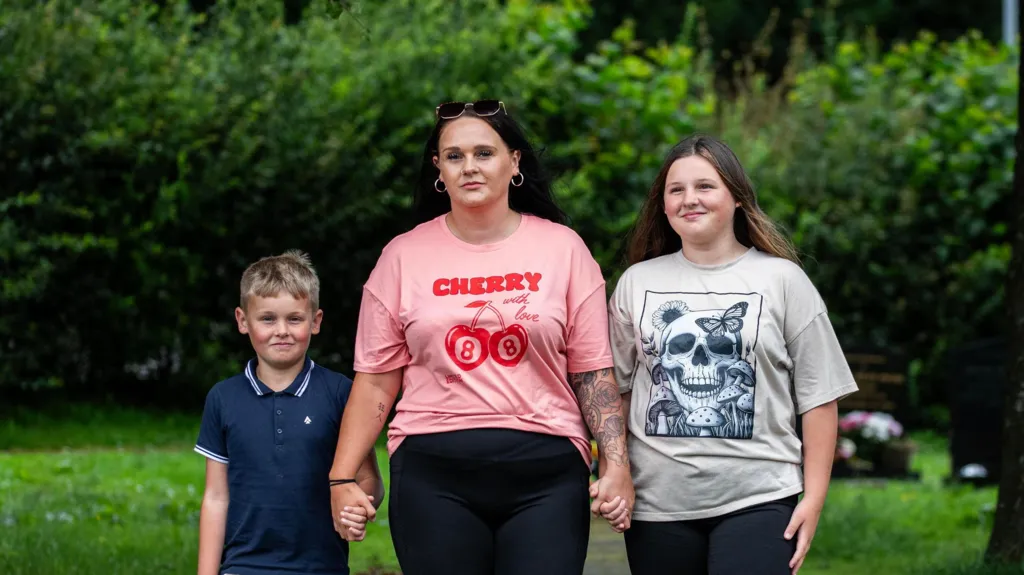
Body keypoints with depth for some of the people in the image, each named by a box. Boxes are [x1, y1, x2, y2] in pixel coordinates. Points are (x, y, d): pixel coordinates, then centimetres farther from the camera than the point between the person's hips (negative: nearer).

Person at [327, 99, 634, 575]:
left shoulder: (562, 247, 6)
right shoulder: (403, 257, 7)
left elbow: (593, 372, 5)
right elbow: (376, 379, 7)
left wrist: (616, 465, -4)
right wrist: (343, 477, 0)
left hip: (544, 470, 0)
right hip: (434, 473, 1)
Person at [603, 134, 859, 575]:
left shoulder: (781, 279, 3)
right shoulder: (636, 283, 10)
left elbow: (818, 394, 2)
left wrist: (814, 496, -4)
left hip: (758, 500, -3)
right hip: (657, 503, 3)